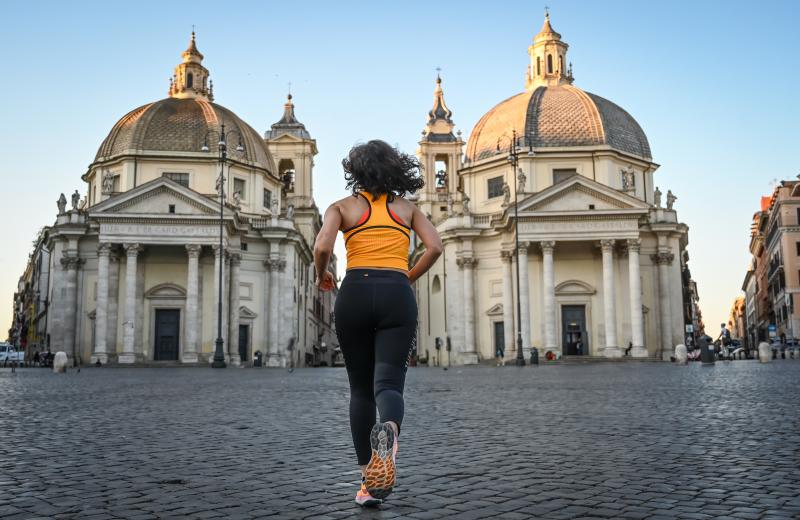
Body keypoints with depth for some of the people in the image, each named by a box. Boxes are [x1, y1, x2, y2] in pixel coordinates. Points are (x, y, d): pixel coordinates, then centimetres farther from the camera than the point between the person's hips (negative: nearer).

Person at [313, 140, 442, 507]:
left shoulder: (343, 207, 11)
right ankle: (389, 431, -44)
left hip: (355, 294, 0)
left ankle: (368, 480, 8)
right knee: (388, 383, -7)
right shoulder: (407, 207, 17)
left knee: (360, 388, 12)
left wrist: (322, 276, 13)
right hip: (396, 295, 0)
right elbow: (434, 247, 3)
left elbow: (322, 248, -6)